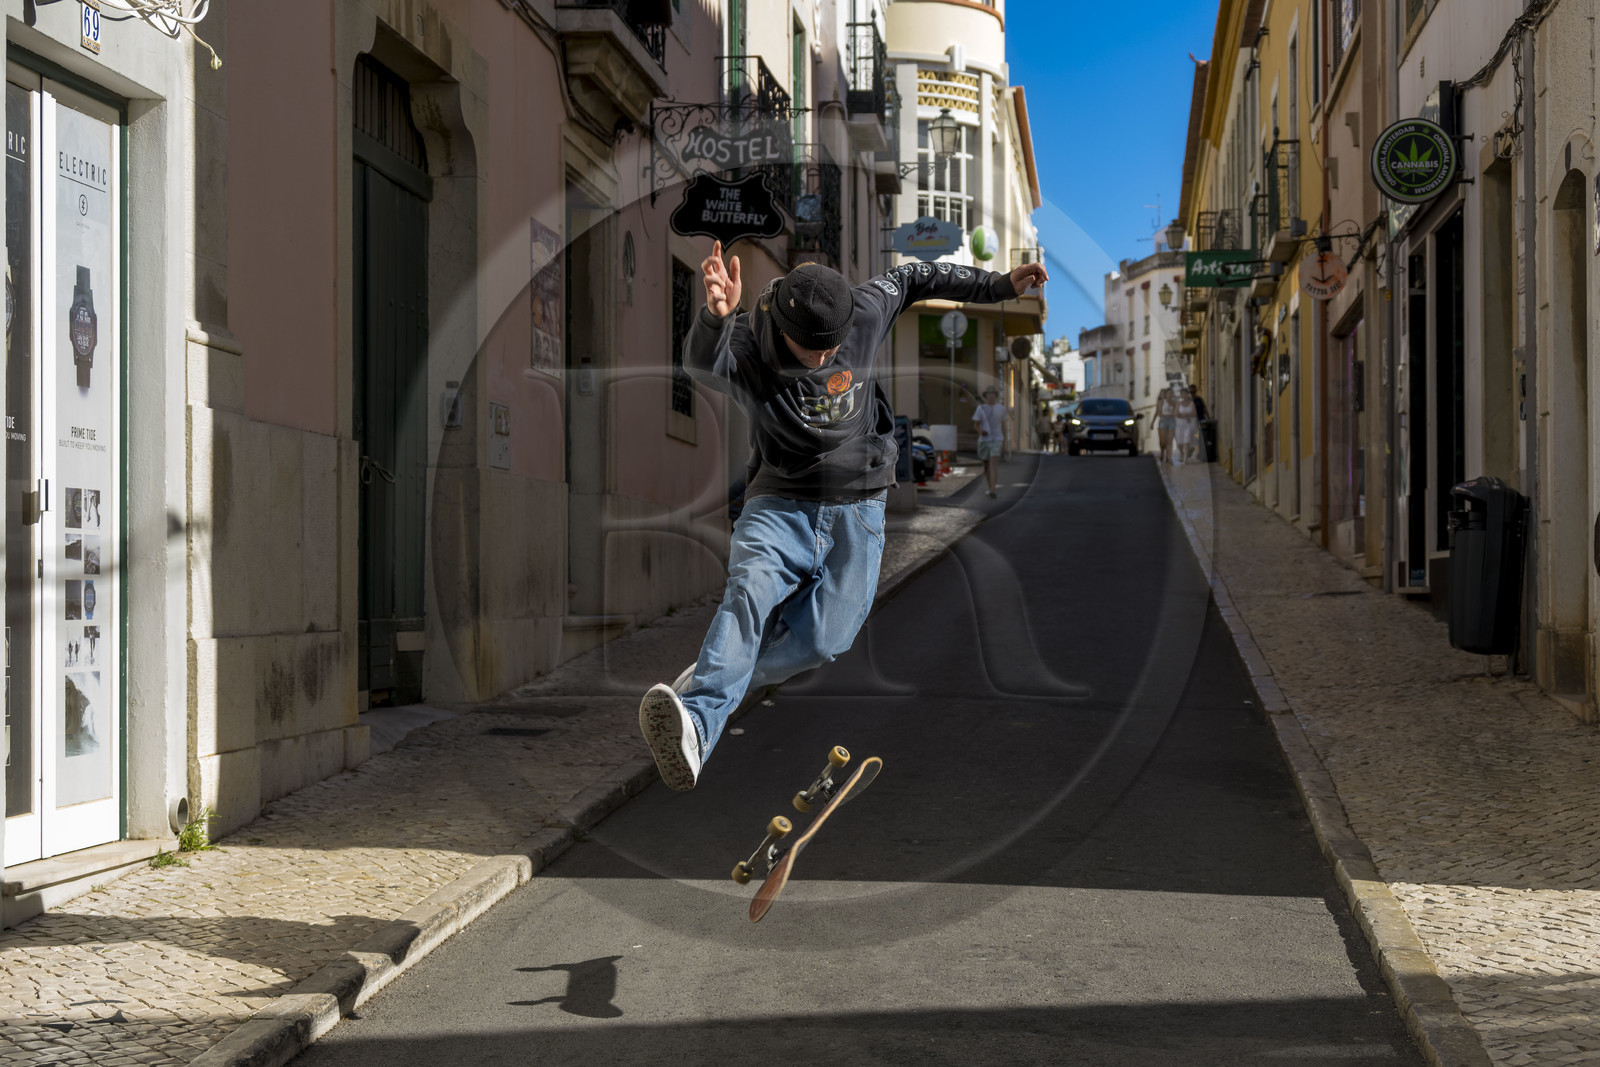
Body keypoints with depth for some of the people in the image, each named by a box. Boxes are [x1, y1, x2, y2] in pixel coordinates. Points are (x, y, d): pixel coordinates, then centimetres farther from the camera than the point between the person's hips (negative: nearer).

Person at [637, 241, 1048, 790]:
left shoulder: (864, 313, -7)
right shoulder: (748, 345, -16)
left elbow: (913, 278, 14)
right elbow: (704, 365, -40)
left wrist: (999, 285, 16)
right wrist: (716, 316, -62)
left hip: (856, 510, 3)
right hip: (779, 504, -2)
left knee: (824, 638, -21)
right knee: (750, 589, -33)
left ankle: (710, 685, -3)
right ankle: (696, 725, -52)